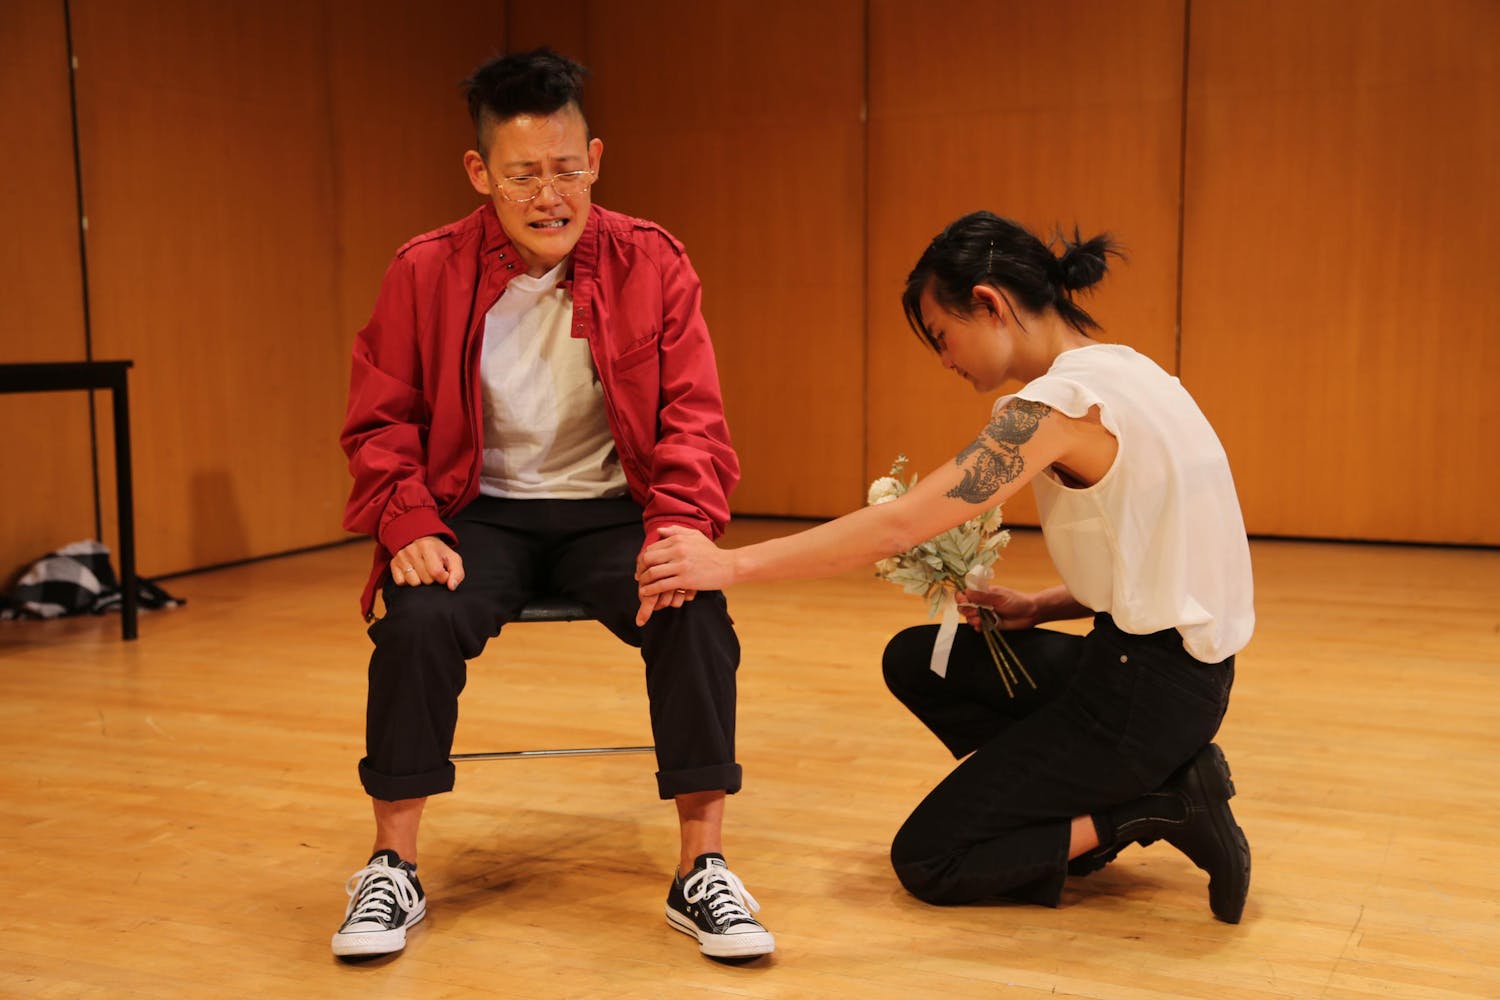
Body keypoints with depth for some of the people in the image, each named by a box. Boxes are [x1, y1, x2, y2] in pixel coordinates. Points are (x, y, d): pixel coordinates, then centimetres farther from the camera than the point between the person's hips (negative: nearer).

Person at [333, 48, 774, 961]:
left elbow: (694, 417, -5)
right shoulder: (426, 272, -4)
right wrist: (413, 527, -15)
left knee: (696, 615, -28)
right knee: (420, 622, -29)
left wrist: (679, 526, -23)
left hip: (612, 509, 0)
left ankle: (703, 873, -13)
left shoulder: (652, 262, -4)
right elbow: (381, 423, 3)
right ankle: (393, 869, -8)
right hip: (482, 511, 0)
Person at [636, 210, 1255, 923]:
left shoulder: (1061, 401, -21)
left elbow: (898, 525, -26)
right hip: (1157, 658, 9)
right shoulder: (1120, 370, 7)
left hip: (1147, 687, -9)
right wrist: (1035, 608, 2)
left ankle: (1165, 810, -2)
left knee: (925, 861, 1)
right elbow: (1139, 565, 12)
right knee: (914, 660, 15)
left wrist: (731, 564, -23)